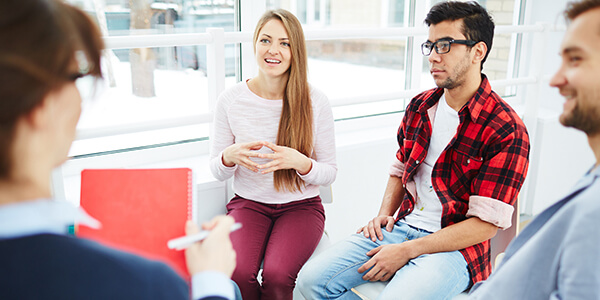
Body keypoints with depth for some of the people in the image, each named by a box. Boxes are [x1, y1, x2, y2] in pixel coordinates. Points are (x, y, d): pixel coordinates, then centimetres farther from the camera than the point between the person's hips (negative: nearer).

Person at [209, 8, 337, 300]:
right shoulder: (230, 100, -4)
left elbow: (329, 172, -1)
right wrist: (230, 156, -19)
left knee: (277, 275, -27)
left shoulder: (316, 102, -8)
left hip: (301, 205, -1)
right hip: (248, 203, 1)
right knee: (238, 273, -26)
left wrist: (300, 162, -23)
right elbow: (216, 171, 5)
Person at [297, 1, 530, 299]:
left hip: (454, 248, -5)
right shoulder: (419, 106, 8)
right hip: (401, 227, 6)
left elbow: (486, 224, -15)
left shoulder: (506, 131, -13)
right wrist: (384, 214, 2)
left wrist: (406, 251, -17)